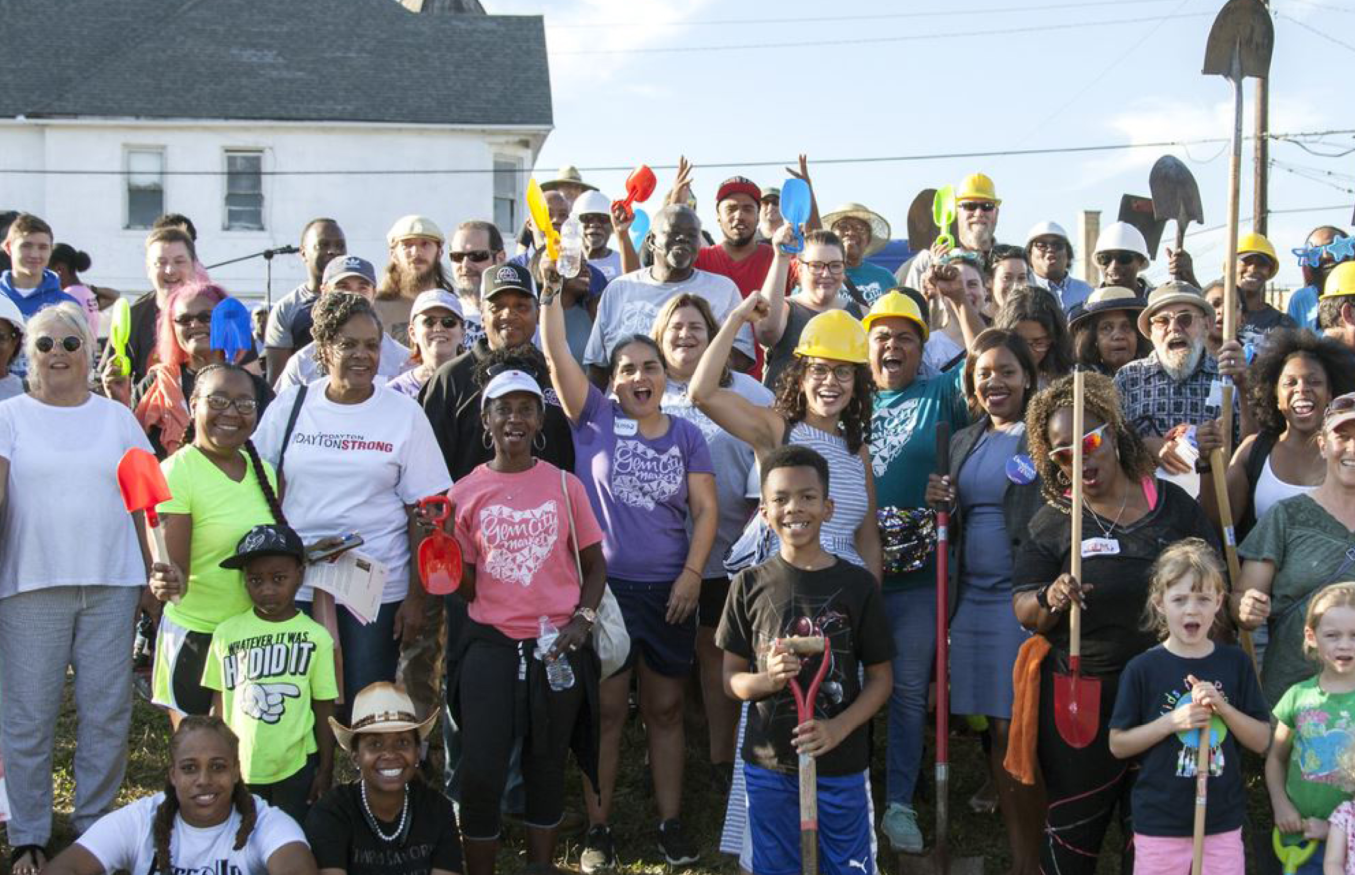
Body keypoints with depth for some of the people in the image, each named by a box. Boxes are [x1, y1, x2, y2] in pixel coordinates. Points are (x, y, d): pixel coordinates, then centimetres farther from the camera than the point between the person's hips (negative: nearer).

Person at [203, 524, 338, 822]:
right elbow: (219, 706, 5)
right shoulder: (226, 633, -2)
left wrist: (326, 770, 1)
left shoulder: (316, 637, -7)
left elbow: (324, 711, -1)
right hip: (240, 767, 2)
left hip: (297, 766, -1)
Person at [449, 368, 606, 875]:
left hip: (557, 646, 1)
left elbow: (594, 566, 8)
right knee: (481, 773, -5)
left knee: (546, 770, 11)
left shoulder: (565, 486, 2)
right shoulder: (466, 493, 1)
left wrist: (582, 620, -7)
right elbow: (465, 587, 3)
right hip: (490, 643, 0)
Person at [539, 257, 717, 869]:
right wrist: (551, 287, -19)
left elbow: (705, 508, 2)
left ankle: (671, 824, 21)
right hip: (605, 585, -2)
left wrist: (692, 574, -9)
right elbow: (557, 355, -10)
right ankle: (597, 829, 13)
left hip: (670, 589, 2)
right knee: (605, 710, 4)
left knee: (665, 710, 11)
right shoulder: (596, 419, 1)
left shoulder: (685, 435, 5)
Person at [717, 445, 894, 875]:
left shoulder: (857, 584, -5)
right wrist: (768, 679, -20)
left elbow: (880, 678, 0)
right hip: (768, 765, 1)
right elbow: (731, 678, 2)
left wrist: (838, 728, -16)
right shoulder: (750, 584, -2)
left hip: (841, 764, -1)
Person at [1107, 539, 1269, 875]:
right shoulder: (1143, 669, -6)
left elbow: (1261, 741, 4)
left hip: (1224, 823, 2)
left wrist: (1222, 707, -13)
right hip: (1160, 825, -2)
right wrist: (1171, 722, -16)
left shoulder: (1236, 663, 2)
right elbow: (1117, 745, -3)